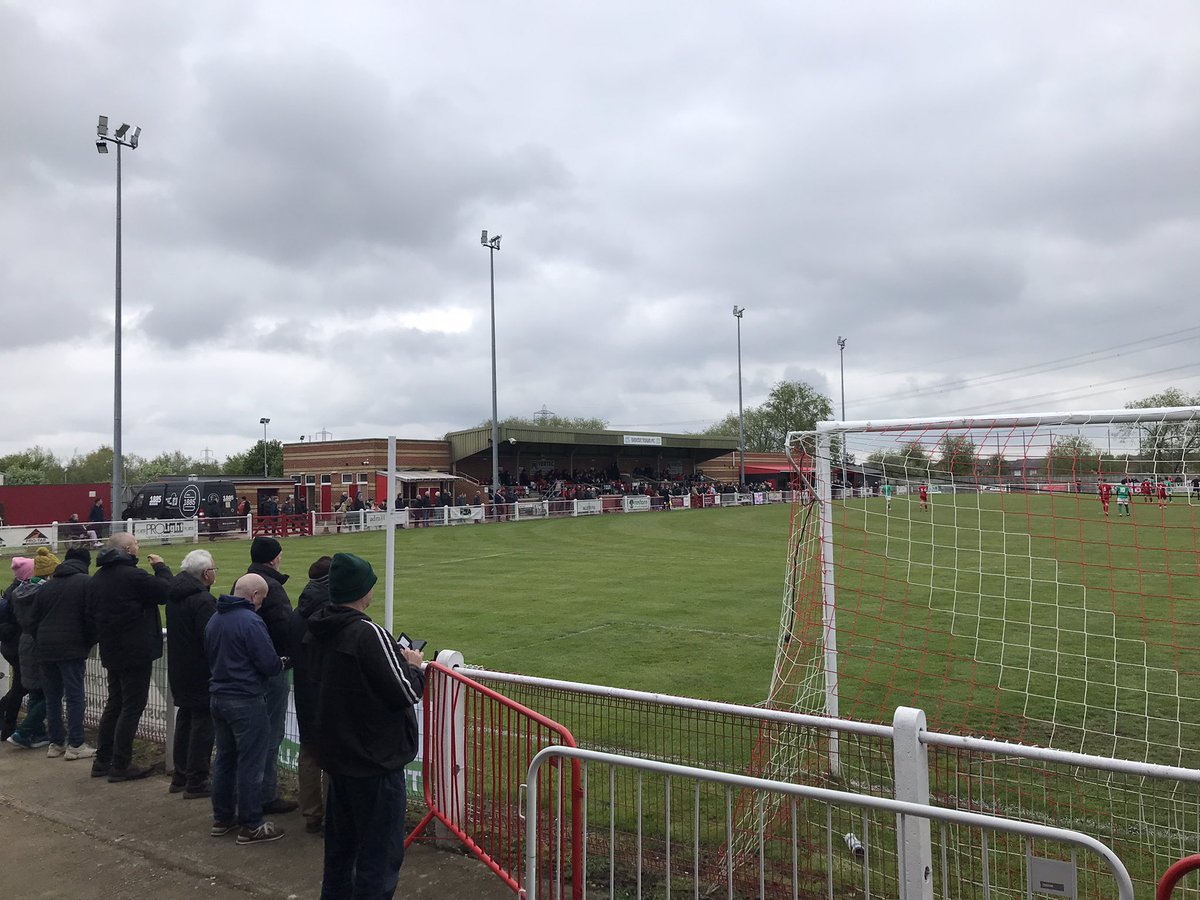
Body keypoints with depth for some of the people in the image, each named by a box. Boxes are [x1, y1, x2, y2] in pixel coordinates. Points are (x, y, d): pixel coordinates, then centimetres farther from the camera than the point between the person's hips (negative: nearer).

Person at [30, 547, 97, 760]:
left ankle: (56, 743, 18)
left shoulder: (47, 585, 14)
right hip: (71, 649, -6)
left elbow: (34, 620, 16)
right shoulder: (87, 582, -5)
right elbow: (91, 618, -11)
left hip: (45, 649, 6)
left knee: (52, 696, 13)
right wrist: (89, 644, 2)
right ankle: (75, 745, 0)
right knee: (75, 696, -1)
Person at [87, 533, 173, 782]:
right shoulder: (133, 575, -20)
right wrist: (161, 567, -3)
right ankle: (120, 766, 3)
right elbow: (167, 591, -17)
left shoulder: (97, 578, 9)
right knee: (131, 707, -1)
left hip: (111, 652, 9)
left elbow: (91, 612, 17)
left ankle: (102, 761, 24)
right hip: (136, 652, -9)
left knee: (114, 704, 19)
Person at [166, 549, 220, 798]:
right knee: (203, 722, -1)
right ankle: (196, 782, 3)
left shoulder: (174, 594, 7)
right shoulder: (203, 600, -22)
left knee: (185, 719, 19)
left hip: (178, 671, 9)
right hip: (201, 673, -9)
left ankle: (180, 776, 28)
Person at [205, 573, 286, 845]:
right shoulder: (251, 622, -19)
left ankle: (221, 818, 27)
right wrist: (281, 664, 1)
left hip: (218, 697, 8)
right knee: (250, 763, 0)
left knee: (224, 758, 18)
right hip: (246, 702, -8)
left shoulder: (214, 620, 7)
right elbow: (270, 664, -19)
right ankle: (250, 826, 6)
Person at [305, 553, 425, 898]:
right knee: (381, 854, 1)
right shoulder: (368, 634, -24)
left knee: (340, 844, 24)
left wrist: (396, 657, 9)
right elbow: (406, 693, -21)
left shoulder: (318, 633, 1)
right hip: (376, 760, -9)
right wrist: (414, 665, -2)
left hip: (336, 754, 9)